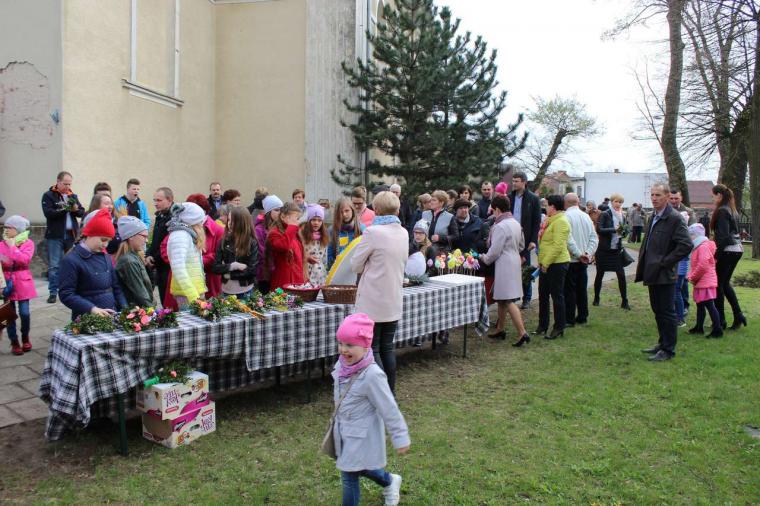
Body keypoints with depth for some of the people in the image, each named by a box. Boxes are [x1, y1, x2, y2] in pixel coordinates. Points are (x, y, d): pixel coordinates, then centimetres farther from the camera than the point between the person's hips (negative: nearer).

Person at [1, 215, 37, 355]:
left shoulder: (28, 243, -4)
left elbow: (25, 260, -18)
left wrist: (12, 246, -13)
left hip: (22, 282, -2)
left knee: (24, 313, -3)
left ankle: (25, 338, 20)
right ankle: (14, 342, 14)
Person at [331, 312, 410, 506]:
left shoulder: (372, 375, -31)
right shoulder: (343, 364, -8)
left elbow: (389, 410, -23)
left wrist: (400, 438, -15)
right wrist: (338, 424, 24)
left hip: (361, 436, -8)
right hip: (345, 431, 8)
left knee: (349, 476, 4)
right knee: (359, 467, 25)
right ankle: (390, 482, 53)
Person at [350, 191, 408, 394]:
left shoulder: (373, 232, -15)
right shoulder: (403, 233, 5)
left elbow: (355, 265, -8)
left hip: (373, 301, -6)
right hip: (394, 300, 7)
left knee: (371, 348, 3)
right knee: (388, 347, 15)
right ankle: (390, 392, 23)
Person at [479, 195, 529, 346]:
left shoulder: (500, 226, -17)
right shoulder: (516, 223, 12)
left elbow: (494, 252, -15)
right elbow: (521, 246, 20)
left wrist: (484, 258, 2)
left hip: (504, 265, -10)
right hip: (514, 262, 10)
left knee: (508, 301, -9)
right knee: (501, 299, 17)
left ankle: (522, 333, -12)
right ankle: (500, 330, 27)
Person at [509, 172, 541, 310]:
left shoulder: (533, 199, -2)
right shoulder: (509, 197, 9)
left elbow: (537, 221, -4)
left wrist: (533, 240, -11)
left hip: (525, 239, -3)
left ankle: (527, 299, 15)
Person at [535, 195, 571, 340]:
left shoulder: (560, 221, -16)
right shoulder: (550, 220, 15)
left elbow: (558, 246, -23)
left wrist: (546, 263, -19)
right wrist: (541, 261, 13)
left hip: (557, 264, -10)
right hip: (545, 264, 10)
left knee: (557, 296, 0)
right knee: (543, 295, 14)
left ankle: (559, 328, 10)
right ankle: (542, 325, 24)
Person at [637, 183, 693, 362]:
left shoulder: (674, 218, -14)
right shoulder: (652, 217, 14)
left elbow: (686, 245, -21)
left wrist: (665, 262, -18)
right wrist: (642, 263, 12)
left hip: (664, 275, -9)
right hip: (652, 273, 9)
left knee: (666, 312, 0)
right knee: (658, 311, 17)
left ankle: (668, 350, 10)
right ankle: (662, 344, 29)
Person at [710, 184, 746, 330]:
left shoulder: (722, 211, -14)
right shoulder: (731, 210, 14)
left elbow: (723, 236, -20)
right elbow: (732, 232, 17)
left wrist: (716, 255, -17)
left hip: (727, 251, -9)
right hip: (737, 250, 9)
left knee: (718, 284, 0)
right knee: (725, 283, 17)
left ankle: (720, 320, 5)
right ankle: (738, 315, 13)